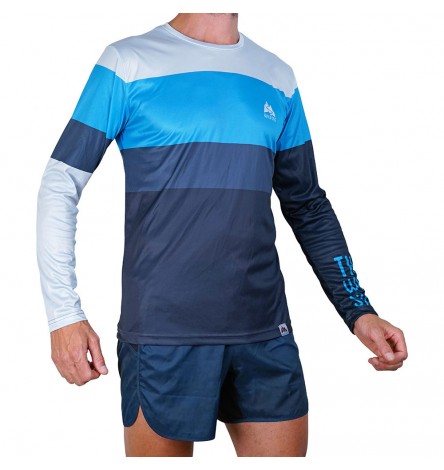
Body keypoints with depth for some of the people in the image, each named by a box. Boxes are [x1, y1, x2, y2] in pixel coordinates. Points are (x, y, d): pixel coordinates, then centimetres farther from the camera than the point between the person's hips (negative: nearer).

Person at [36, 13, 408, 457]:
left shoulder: (278, 78, 12)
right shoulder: (128, 62, 0)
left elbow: (308, 205, 17)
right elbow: (60, 187, -1)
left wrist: (358, 311, 8)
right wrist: (65, 314, -9)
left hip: (266, 331, 4)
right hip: (161, 332, -4)